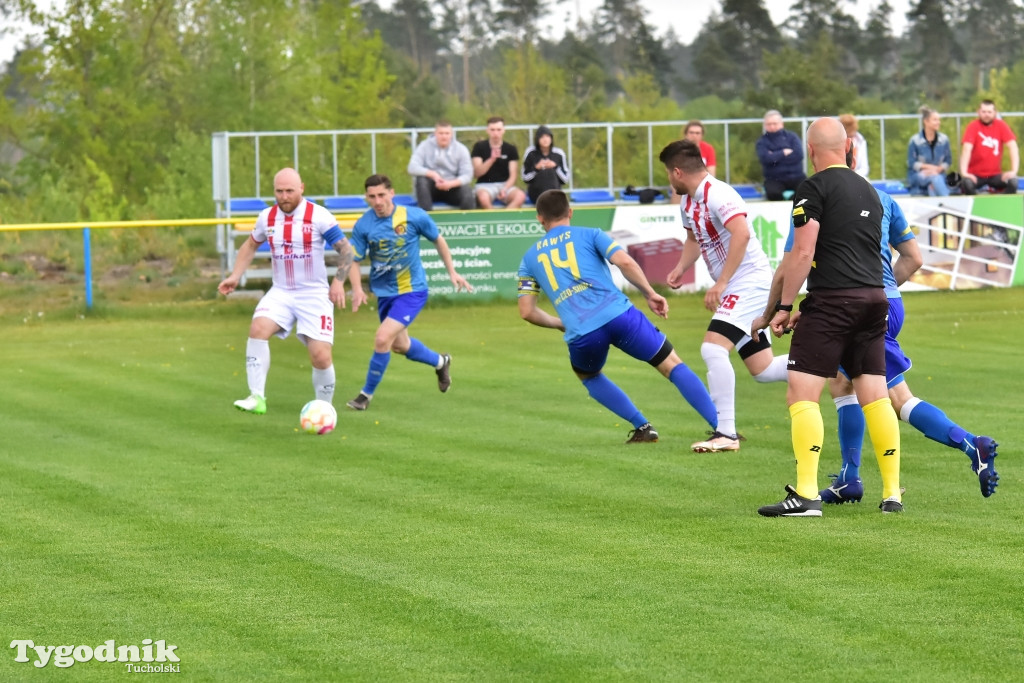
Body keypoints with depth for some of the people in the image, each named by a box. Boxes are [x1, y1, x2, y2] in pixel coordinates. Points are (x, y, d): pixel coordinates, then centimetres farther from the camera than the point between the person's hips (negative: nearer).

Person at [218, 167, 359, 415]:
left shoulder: (319, 216, -11)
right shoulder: (267, 217, 2)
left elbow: (345, 250, -7)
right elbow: (251, 245, 21)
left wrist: (339, 281, -20)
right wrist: (235, 276, 12)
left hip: (315, 295, -3)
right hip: (280, 293, 3)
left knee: (321, 356, -10)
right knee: (258, 328, -25)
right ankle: (257, 398, -23)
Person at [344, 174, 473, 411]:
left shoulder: (414, 216, -16)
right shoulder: (363, 226, -12)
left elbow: (438, 240, 1)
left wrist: (452, 272, 4)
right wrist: (357, 289, -24)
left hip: (412, 290, -4)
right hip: (384, 292, 4)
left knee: (382, 339, -18)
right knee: (400, 345, 20)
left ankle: (367, 394, 0)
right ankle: (440, 362, 50)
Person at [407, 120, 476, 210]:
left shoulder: (461, 149, -2)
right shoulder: (425, 146, -3)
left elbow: (467, 175, -10)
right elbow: (412, 168, -15)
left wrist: (451, 184, -29)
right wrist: (432, 174, -30)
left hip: (452, 187, 0)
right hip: (432, 189, 0)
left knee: (466, 191, -31)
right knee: (421, 180, -32)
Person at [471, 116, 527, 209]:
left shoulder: (511, 149, 7)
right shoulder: (479, 147, 3)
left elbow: (513, 175, 2)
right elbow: (477, 173, -5)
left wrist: (505, 189, -17)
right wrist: (492, 159, -20)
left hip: (505, 185, 2)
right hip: (485, 185, -2)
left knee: (520, 196, -31)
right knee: (483, 197, -39)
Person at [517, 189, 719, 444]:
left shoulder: (530, 258, 22)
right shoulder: (589, 235, 15)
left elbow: (527, 311, 18)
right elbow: (625, 262, -2)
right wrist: (650, 294, 7)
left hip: (582, 334, 1)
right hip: (619, 315, -1)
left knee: (588, 376, 34)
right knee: (673, 366, 7)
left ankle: (642, 427, 22)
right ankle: (721, 427, -5)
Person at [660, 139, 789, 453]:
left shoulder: (717, 195, -19)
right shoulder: (689, 202, 11)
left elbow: (741, 233, -33)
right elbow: (694, 239, 30)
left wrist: (720, 284, -32)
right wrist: (681, 268, 11)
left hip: (749, 281, -11)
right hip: (739, 288, 11)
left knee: (713, 348, -22)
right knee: (762, 370, 11)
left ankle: (726, 433, -20)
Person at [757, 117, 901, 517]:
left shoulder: (814, 189, -4)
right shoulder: (868, 191, 19)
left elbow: (802, 253, -11)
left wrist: (784, 307, -5)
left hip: (832, 300, -7)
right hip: (874, 299, 7)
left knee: (801, 394, -8)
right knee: (875, 396, 10)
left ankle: (806, 495, -18)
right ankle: (892, 494, 8)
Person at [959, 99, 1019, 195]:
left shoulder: (1001, 125, -1)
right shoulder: (973, 126, -6)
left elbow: (1012, 147, -8)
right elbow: (967, 149, -17)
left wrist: (1013, 171, -21)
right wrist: (964, 172, -30)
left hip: (995, 174, 2)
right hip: (976, 175, -2)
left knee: (1013, 183, -27)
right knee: (966, 184, -34)